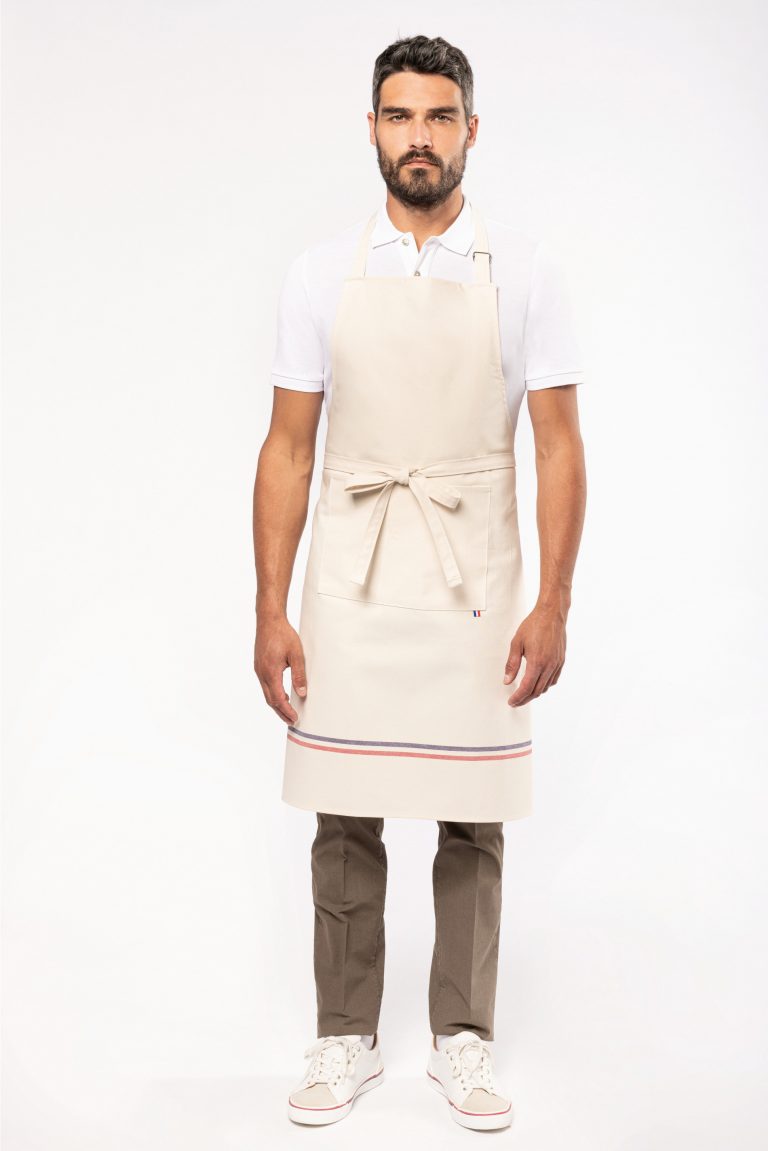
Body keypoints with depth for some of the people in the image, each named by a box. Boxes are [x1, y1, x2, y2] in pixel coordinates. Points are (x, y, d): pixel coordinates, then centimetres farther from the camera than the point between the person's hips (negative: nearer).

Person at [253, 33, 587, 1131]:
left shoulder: (525, 268, 1)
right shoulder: (322, 272, 3)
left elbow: (560, 445, -1)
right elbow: (288, 449, 4)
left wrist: (554, 606, -8)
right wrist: (270, 610, -2)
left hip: (474, 589, 0)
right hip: (350, 588, 1)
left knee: (472, 826, 6)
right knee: (345, 824, 6)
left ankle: (463, 1042, 23)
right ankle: (346, 1042, 22)